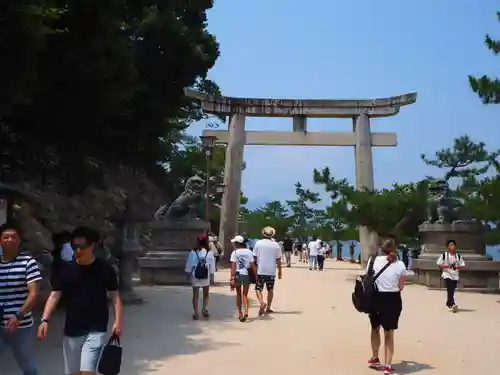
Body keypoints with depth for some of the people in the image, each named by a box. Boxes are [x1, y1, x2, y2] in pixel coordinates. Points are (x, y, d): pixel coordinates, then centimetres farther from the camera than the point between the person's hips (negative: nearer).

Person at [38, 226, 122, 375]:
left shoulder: (105, 268, -5)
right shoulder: (67, 270, 0)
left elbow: (114, 296, -1)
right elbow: (54, 295, -4)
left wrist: (118, 321, -10)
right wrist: (45, 320, -18)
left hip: (96, 330, -3)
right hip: (71, 330, 3)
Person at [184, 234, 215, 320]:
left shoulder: (193, 253, -7)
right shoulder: (210, 253, -7)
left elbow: (189, 265, -2)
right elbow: (212, 266, -3)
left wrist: (188, 274, 9)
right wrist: (211, 274, 6)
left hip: (195, 276, 0)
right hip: (206, 277, 0)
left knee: (195, 295, 8)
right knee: (206, 294, 19)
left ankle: (195, 313, 7)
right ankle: (205, 309, 3)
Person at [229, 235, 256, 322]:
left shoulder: (235, 253, -5)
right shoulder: (249, 252, 3)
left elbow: (233, 266, -10)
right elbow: (253, 265, 1)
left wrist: (232, 278, -11)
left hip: (238, 275, -1)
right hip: (247, 275, 1)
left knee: (238, 294, 17)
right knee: (245, 294, 9)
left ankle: (240, 313, 21)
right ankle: (246, 312, -11)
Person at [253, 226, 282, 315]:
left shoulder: (258, 243, -4)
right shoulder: (276, 245, -1)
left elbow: (254, 257, -2)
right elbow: (278, 260, 1)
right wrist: (280, 271, 11)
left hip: (260, 270, -2)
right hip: (272, 271, 2)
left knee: (258, 288, 3)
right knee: (270, 289, 15)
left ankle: (262, 302, -21)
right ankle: (268, 307, 18)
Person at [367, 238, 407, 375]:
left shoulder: (373, 260, -5)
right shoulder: (400, 265, -6)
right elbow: (401, 287, 1)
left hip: (375, 297, 1)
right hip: (393, 299, -1)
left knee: (375, 328, 24)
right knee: (389, 333, 11)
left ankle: (375, 358, 38)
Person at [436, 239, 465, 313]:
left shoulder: (458, 256, 4)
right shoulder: (444, 255, -4)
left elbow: (462, 265, 6)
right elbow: (439, 265, -3)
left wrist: (457, 267, -14)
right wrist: (447, 266, -18)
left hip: (455, 276, 3)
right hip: (447, 275, -3)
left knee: (452, 291, 10)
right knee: (450, 290, -17)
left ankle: (448, 304, 28)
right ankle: (452, 304, -24)